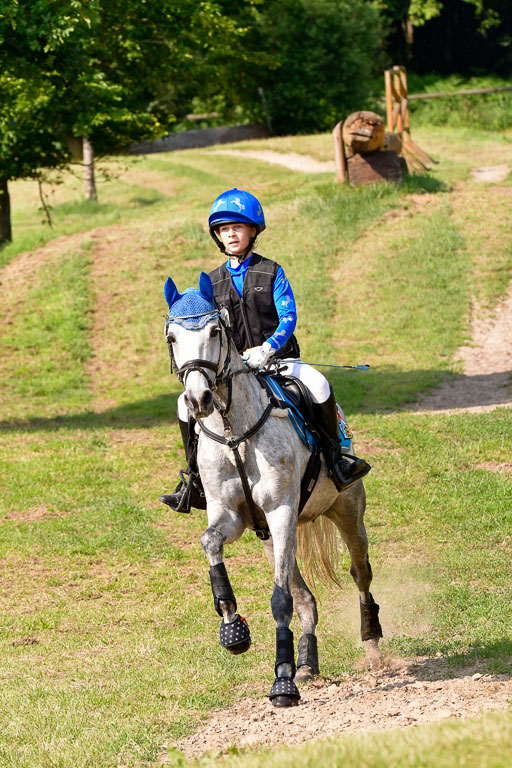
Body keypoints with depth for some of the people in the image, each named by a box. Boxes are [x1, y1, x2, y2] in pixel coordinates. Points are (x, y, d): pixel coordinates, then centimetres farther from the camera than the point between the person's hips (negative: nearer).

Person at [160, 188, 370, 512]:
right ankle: (195, 481, -4)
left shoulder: (271, 272, 1)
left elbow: (288, 316, -8)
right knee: (188, 402, -17)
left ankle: (335, 459, -16)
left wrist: (267, 349, -25)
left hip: (277, 358, -3)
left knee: (319, 385, -33)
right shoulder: (213, 282, 11)